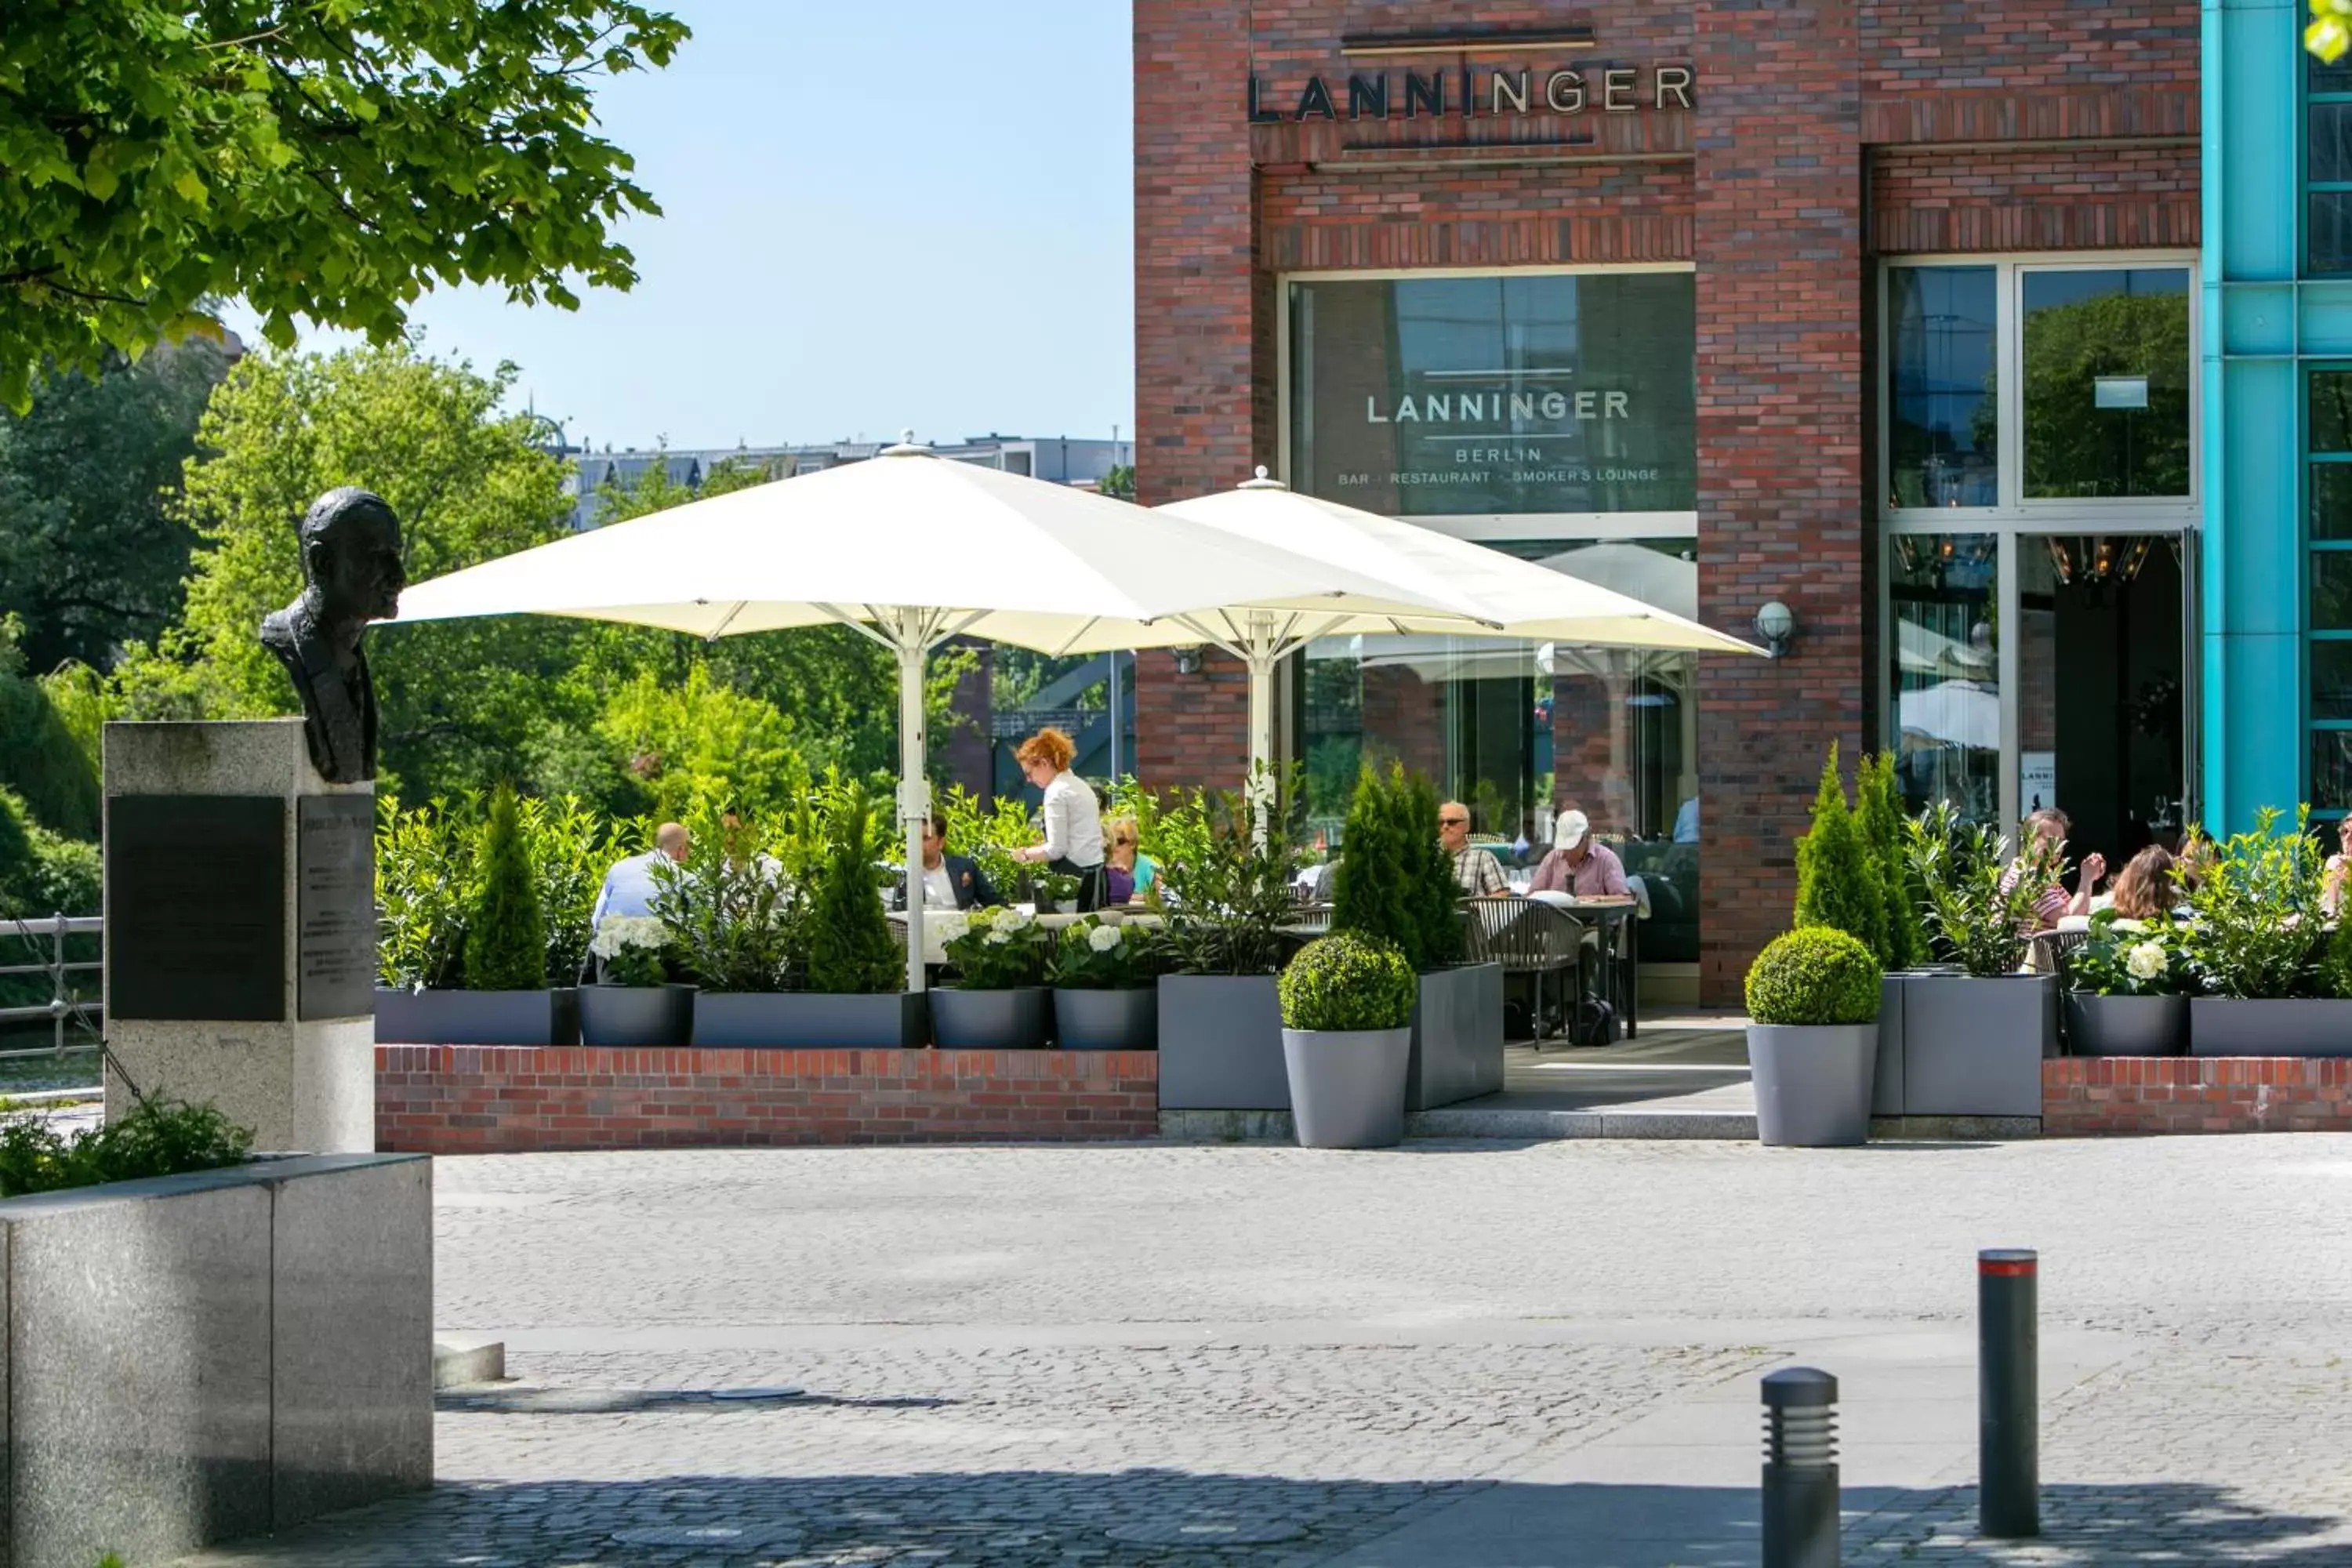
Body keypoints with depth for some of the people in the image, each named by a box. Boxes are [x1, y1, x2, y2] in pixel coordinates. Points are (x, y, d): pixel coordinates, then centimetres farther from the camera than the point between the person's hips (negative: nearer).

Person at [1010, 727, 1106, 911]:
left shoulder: (1056, 792, -10)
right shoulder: (1078, 784, 17)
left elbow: (1056, 849, -14)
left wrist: (1026, 854, 1)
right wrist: (1039, 855, 20)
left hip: (1073, 877, -9)